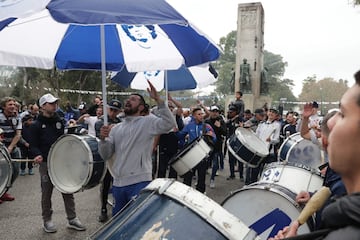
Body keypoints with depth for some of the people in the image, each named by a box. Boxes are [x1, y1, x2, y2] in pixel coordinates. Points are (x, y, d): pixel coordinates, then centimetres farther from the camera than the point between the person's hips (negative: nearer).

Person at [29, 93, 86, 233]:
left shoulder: (60, 121, 10)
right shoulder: (36, 125, -2)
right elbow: (33, 145, -7)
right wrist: (37, 155, -24)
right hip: (46, 164, -3)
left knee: (68, 191, 6)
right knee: (46, 193, 9)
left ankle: (72, 219, 16)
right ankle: (47, 220, 25)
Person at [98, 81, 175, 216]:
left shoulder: (148, 121, -2)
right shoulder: (116, 128, 14)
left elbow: (168, 124, -21)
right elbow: (105, 155, 9)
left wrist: (158, 99, -25)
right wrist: (103, 138, -10)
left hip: (139, 182, -6)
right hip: (118, 183, 6)